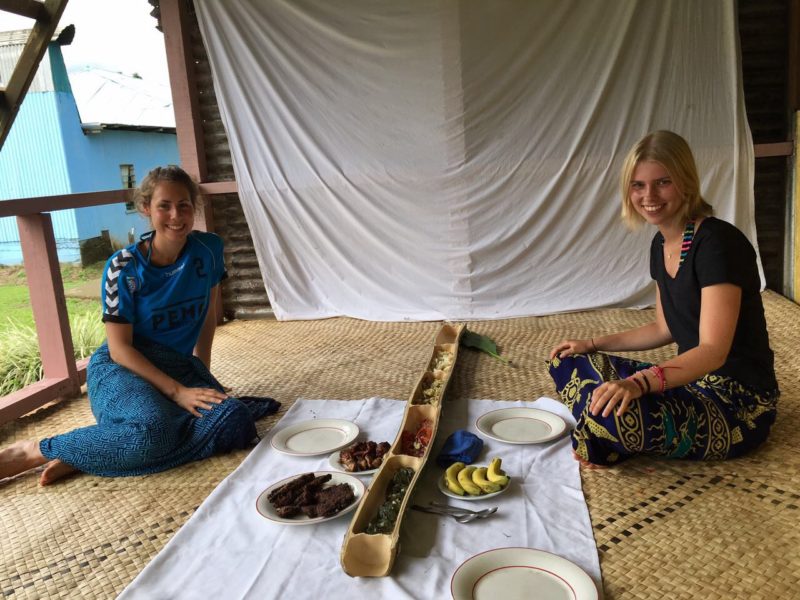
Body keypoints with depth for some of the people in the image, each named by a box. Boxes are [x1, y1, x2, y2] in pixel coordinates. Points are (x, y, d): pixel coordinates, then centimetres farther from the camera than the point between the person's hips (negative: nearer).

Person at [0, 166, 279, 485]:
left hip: (181, 365, 5)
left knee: (233, 421, -28)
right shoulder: (123, 268, -13)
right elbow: (119, 348, -13)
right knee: (152, 430, -39)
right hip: (121, 368, -5)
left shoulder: (208, 249, -2)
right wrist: (177, 391, -19)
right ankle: (37, 450, -13)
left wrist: (202, 373, 10)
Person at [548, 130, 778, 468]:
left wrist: (637, 383, -42)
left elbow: (713, 351, -27)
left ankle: (600, 448, -2)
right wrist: (592, 345, 11)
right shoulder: (661, 245, 7)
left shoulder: (718, 241, -20)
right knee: (568, 366, 3)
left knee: (613, 412, -34)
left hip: (740, 401, -9)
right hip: (692, 380, 9)